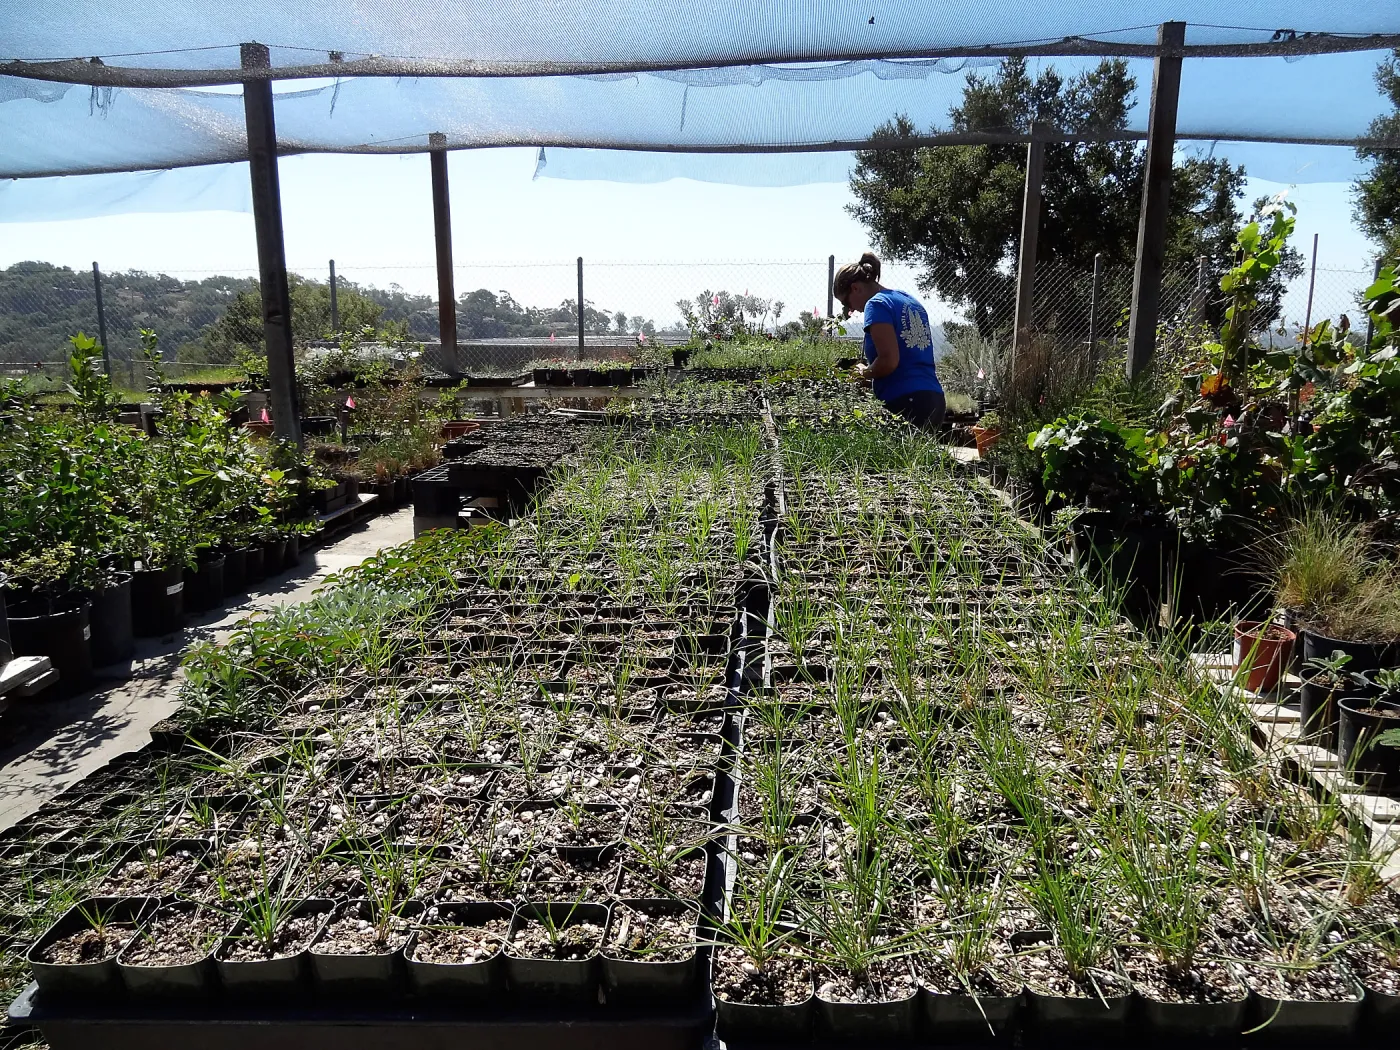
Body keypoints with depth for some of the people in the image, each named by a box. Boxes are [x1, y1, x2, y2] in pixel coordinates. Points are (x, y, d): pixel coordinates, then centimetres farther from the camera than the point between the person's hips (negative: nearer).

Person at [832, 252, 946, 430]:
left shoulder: (877, 304, -6)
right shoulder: (911, 301, 21)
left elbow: (889, 360, -17)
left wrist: (864, 372, 1)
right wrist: (871, 368, 19)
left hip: (905, 402, -9)